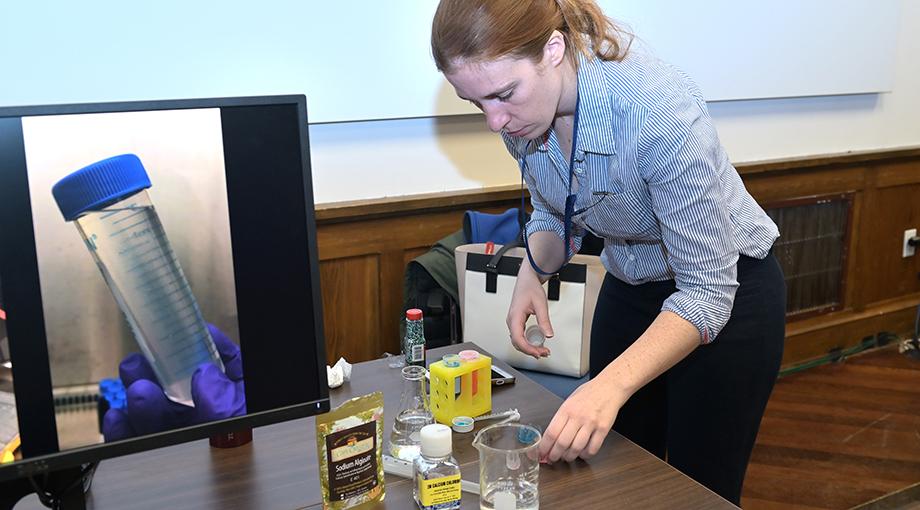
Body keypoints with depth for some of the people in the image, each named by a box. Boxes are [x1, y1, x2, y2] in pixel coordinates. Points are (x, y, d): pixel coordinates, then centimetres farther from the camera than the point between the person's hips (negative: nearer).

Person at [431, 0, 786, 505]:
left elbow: (707, 292, -31)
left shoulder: (658, 110, -35)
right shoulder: (521, 110, -15)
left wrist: (610, 385, -43)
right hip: (629, 287, 6)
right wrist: (532, 274, -15)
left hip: (726, 290, -5)